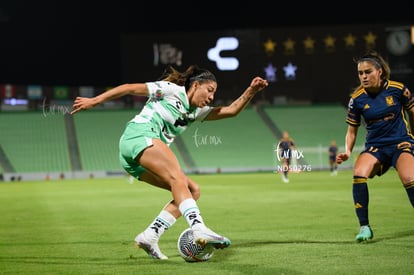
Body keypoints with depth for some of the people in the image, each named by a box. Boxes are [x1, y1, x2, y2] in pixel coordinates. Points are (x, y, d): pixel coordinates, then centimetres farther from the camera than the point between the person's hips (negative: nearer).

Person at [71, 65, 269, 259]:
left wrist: (251, 91, 8)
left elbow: (231, 110, 22)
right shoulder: (172, 90, 5)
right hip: (139, 135, -9)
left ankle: (149, 237, -11)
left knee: (192, 190, -2)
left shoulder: (196, 112, 27)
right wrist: (94, 101, 0)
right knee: (177, 177, -28)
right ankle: (199, 229, -48)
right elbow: (129, 88, 4)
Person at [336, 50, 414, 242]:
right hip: (375, 146, 2)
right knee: (359, 173, -28)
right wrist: (347, 151, -10)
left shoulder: (397, 89, -7)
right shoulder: (357, 99, -4)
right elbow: (352, 130, 6)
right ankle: (364, 227, -15)